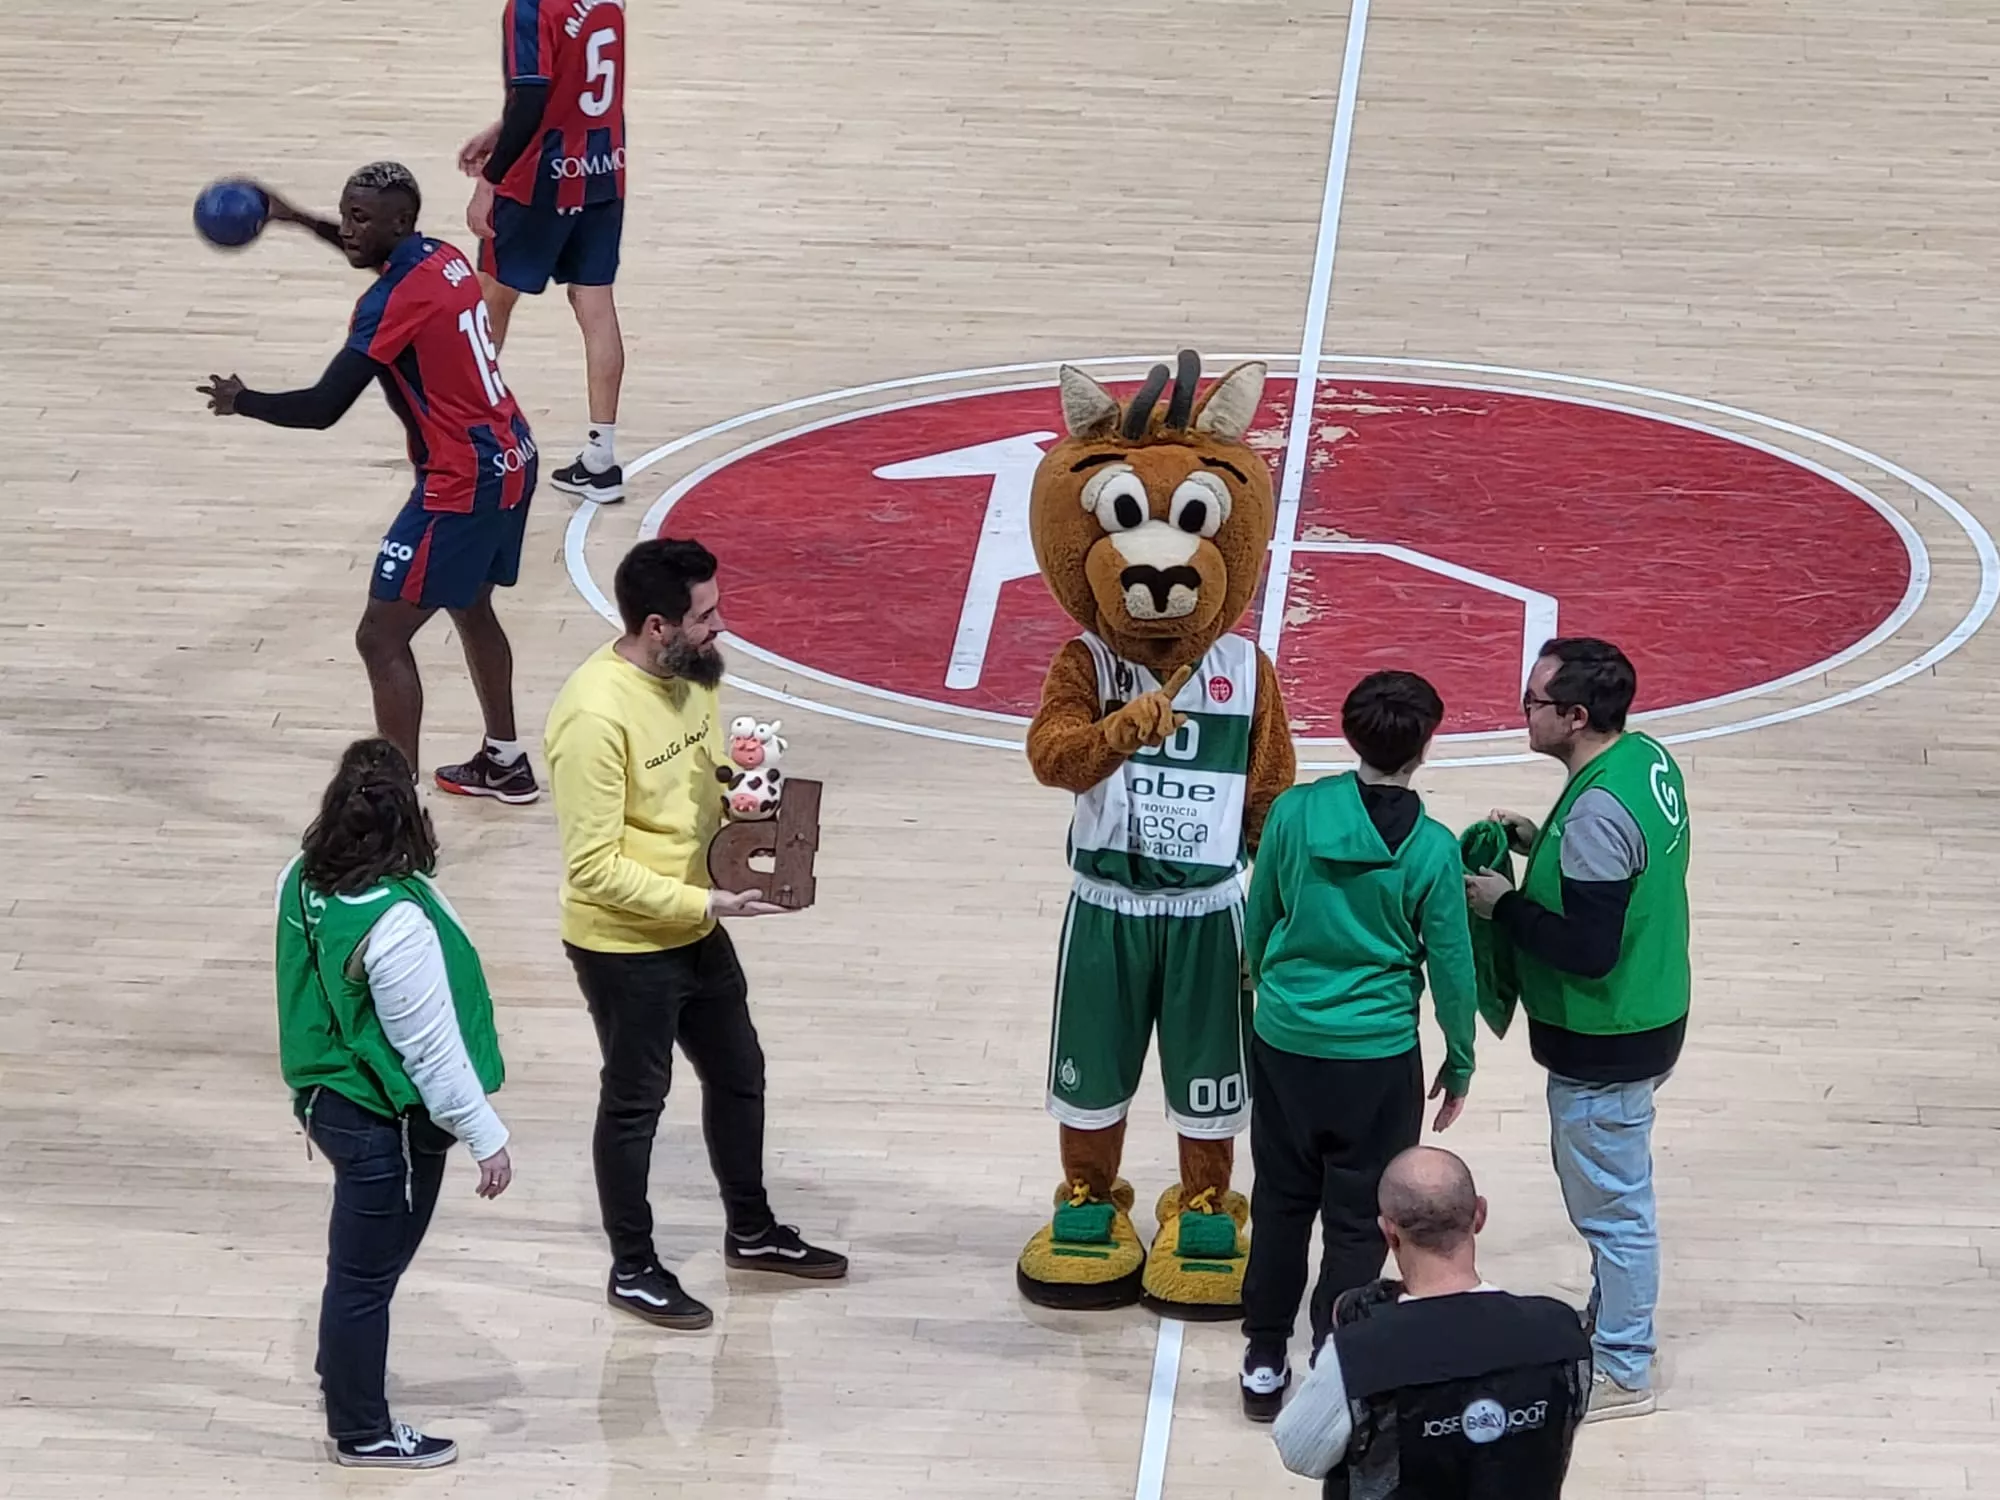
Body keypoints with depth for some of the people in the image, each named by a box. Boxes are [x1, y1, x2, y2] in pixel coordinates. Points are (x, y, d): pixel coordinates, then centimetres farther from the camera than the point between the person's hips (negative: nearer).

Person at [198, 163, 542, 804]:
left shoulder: (394, 300, -20)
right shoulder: (441, 258, 6)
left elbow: (321, 408, -22)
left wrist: (240, 401, -5)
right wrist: (301, 221, 27)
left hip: (463, 484, -10)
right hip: (511, 460, 10)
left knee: (382, 639, -6)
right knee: (470, 607, 29)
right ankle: (504, 763, 44)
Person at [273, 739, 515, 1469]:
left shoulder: (303, 881, -6)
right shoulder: (396, 924, -31)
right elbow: (432, 1050, -24)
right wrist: (486, 1137, -13)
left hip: (330, 1099, 8)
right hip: (387, 1123, -8)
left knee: (357, 1260, 27)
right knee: (367, 1273, 8)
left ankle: (343, 1374, 45)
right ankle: (363, 1432, 23)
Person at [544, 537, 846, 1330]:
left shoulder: (692, 674, -3)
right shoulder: (596, 716, -29)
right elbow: (594, 867, -27)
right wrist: (705, 903, -26)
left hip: (696, 933, 8)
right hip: (624, 948, -8)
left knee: (738, 1075, 22)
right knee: (635, 1102, 9)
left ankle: (752, 1232, 42)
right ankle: (633, 1269, 27)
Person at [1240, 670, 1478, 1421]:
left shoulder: (1294, 813, -8)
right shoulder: (1431, 850, -15)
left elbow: (1257, 927, 3)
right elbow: (1451, 968, -6)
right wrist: (1459, 1065, 8)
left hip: (1283, 1044, 3)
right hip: (1376, 1057, -3)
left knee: (1281, 1202, 17)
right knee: (1357, 1221, 9)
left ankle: (1264, 1361, 24)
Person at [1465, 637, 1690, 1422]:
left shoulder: (1597, 812, -30)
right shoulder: (1648, 759, 0)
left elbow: (1588, 950, -29)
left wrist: (1504, 905, -17)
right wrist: (1542, 843, 4)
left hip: (1605, 1044, -10)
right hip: (1647, 1017, 10)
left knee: (1611, 1202, 5)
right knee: (1607, 1188, 24)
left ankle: (1622, 1372, 18)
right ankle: (1609, 1324, 40)